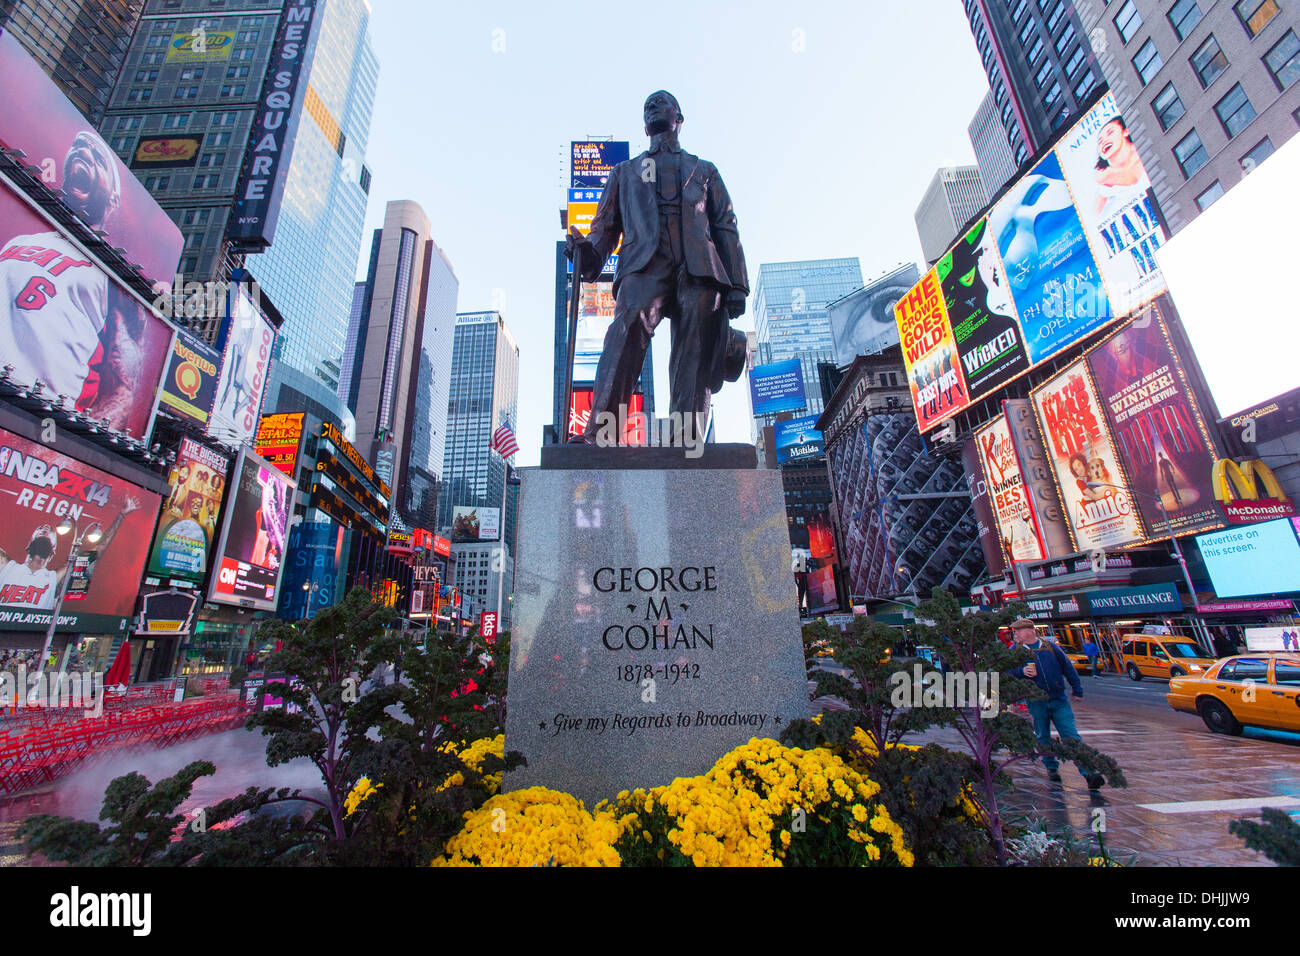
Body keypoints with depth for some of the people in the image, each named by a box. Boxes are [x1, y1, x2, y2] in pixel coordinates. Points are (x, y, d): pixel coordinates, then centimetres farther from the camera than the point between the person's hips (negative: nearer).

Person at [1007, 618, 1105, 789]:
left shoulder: (1050, 646, 5)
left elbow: (1067, 667, 13)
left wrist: (1077, 690, 14)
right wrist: (1022, 671, -26)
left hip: (1058, 699, 0)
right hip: (1036, 702, 0)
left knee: (1071, 736, -6)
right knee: (1043, 737, 10)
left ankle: (1088, 772, -5)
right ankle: (1052, 769, 25)